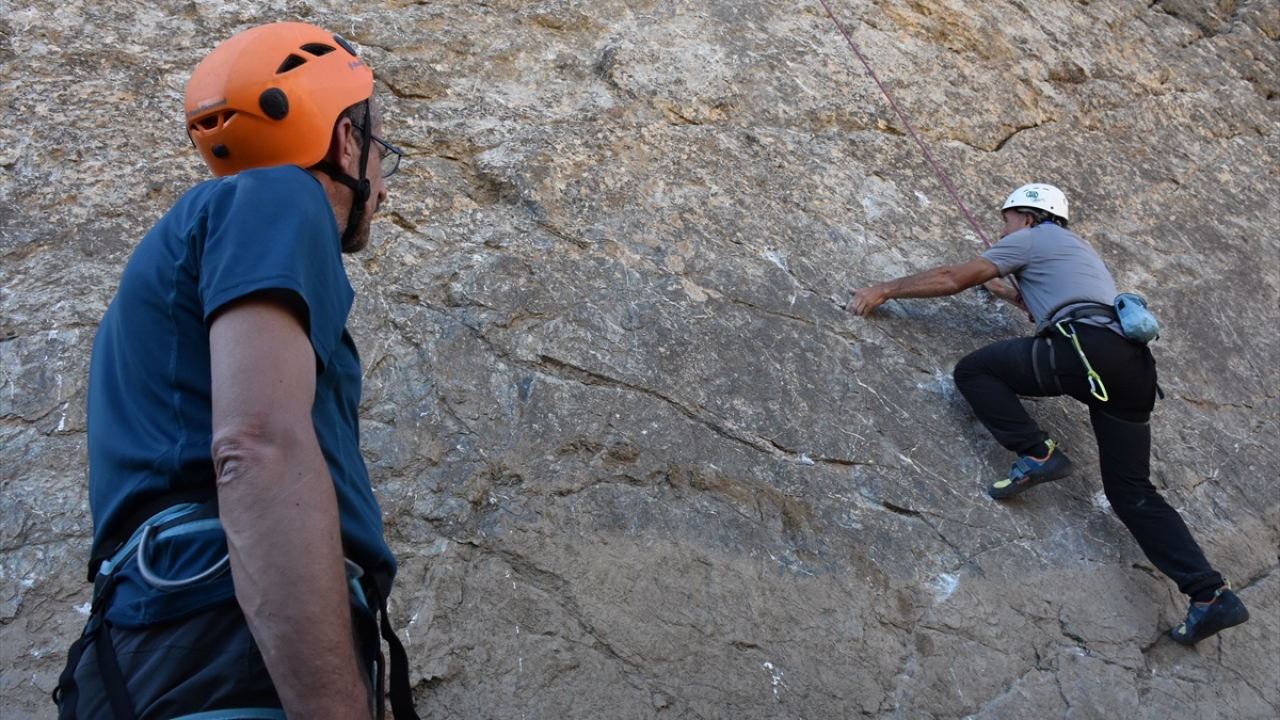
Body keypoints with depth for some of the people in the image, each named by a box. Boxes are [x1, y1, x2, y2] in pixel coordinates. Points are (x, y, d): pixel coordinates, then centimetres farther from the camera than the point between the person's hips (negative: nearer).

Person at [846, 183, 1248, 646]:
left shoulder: (1032, 239, 13)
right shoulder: (1077, 249, 37)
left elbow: (951, 280, 8)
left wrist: (884, 290, 14)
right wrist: (1009, 294, 60)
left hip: (1087, 348, -8)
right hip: (1134, 365, 8)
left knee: (972, 370, 2)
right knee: (1132, 492, 7)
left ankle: (1036, 454, -12)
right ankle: (1212, 596, -3)